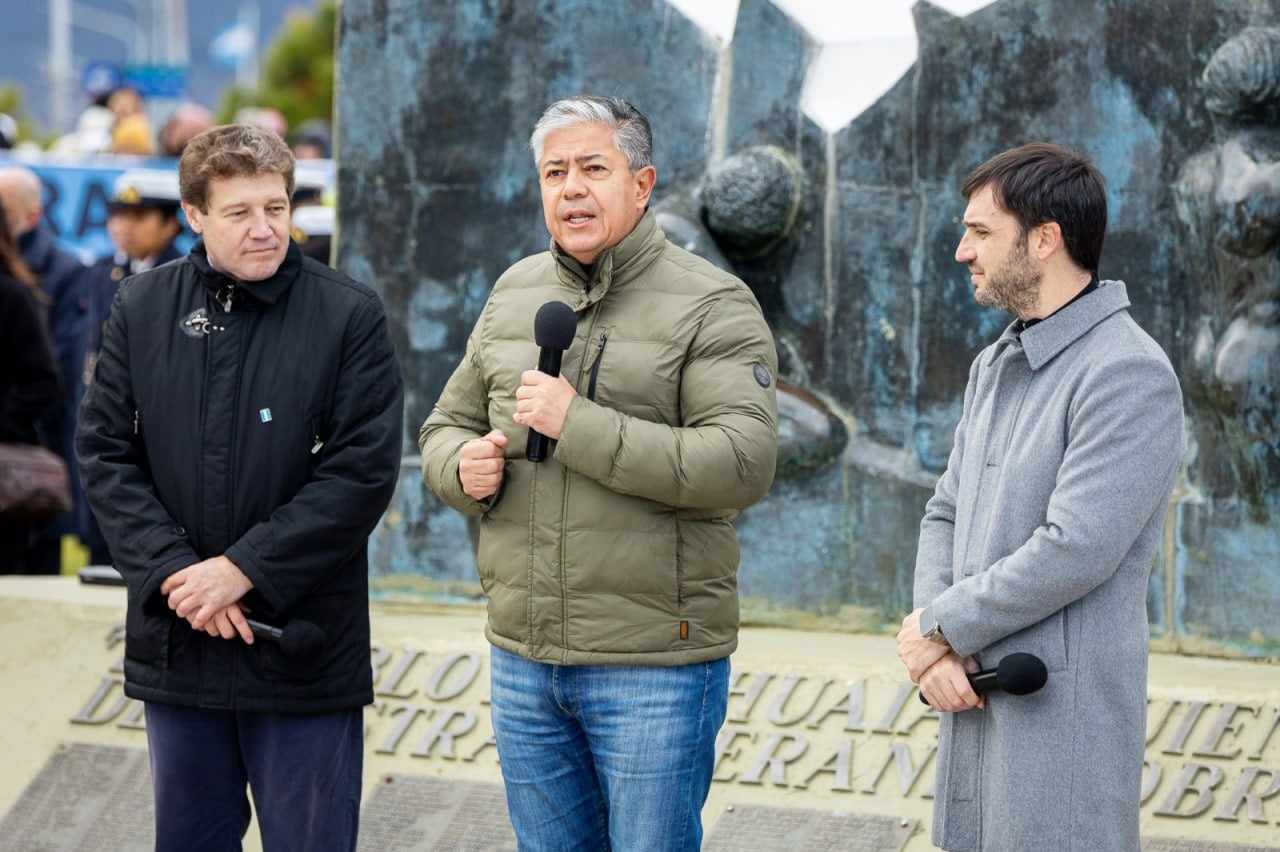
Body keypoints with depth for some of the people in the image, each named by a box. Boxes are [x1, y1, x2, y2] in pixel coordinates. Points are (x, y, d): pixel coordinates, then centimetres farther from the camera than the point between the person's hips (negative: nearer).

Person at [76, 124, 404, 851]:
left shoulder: (350, 315, -6)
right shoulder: (142, 308, 4)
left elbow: (365, 469, -11)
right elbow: (106, 453, 2)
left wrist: (243, 568, -16)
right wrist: (173, 572, -12)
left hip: (303, 647, -3)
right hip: (175, 643, 3)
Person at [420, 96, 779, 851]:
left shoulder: (713, 305, -8)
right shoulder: (515, 294, 13)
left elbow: (744, 462, -20)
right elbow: (447, 425, 21)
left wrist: (578, 425, -22)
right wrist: (464, 467, -4)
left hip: (655, 666, -6)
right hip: (524, 659, 6)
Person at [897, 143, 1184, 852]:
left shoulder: (1128, 375, -14)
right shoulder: (994, 367, 16)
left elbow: (1073, 550, -21)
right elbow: (946, 515, 16)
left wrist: (939, 626, -10)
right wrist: (936, 653, -3)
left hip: (1063, 712, -8)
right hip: (974, 708, 8)